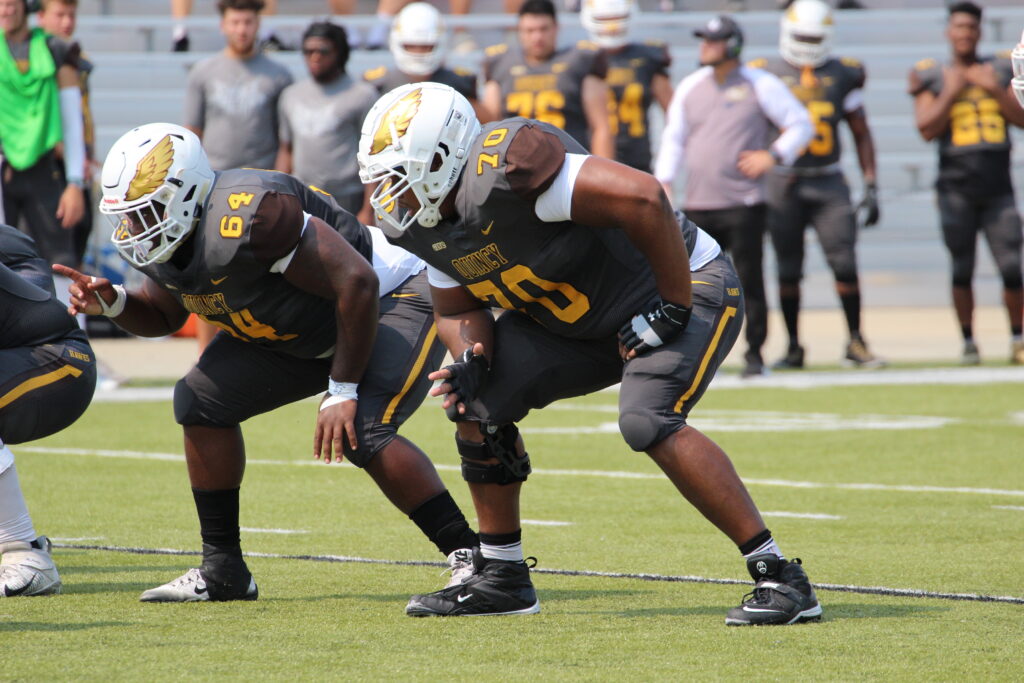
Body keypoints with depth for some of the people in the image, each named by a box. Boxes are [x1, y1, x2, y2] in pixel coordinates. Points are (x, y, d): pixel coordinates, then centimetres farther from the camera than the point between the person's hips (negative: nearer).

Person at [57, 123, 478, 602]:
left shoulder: (244, 221, -36)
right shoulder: (158, 238, -8)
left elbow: (356, 284, -33)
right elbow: (163, 316, 13)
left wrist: (342, 391, -26)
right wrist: (113, 303, -10)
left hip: (392, 301, -9)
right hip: (305, 334, 9)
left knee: (360, 433, -29)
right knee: (202, 399, 2)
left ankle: (468, 557, -18)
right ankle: (222, 571, 9)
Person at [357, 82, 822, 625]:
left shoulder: (502, 172, -32)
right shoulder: (427, 225, -3)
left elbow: (642, 198, -38)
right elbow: (458, 310, 11)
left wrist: (674, 309, -28)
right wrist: (470, 361, -13)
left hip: (685, 288, -9)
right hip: (581, 323, 9)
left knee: (646, 421, -30)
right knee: (478, 401, 2)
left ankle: (779, 577, -23)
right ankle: (500, 576, 15)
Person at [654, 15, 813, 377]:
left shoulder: (760, 86, -2)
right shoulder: (690, 87, 11)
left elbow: (801, 125, 2)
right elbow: (674, 138, 18)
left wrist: (773, 156, -11)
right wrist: (663, 180, 6)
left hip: (744, 204, -4)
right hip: (699, 204, 4)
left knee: (749, 279, -4)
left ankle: (754, 354, 4)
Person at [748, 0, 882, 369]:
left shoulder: (842, 75, 7)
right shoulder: (766, 75, 2)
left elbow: (861, 134, 12)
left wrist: (871, 187, 5)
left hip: (829, 183, 1)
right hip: (783, 183, -1)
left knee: (845, 263, -7)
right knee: (788, 270, 1)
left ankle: (856, 342, 3)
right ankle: (793, 347, 10)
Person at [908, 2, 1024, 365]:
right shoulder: (932, 77, 3)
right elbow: (927, 130, -6)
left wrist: (994, 89, -9)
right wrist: (950, 93, -12)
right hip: (956, 188, -1)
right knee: (962, 270, 1)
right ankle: (968, 341, 12)